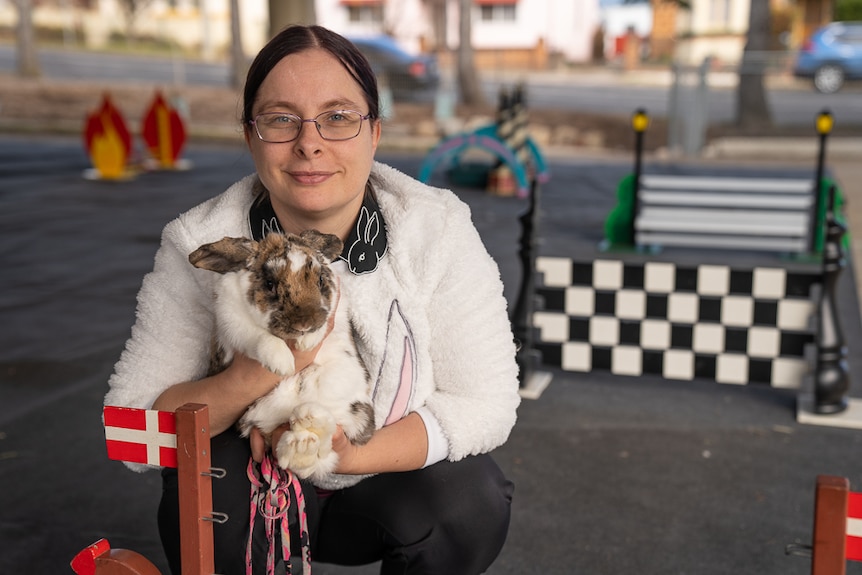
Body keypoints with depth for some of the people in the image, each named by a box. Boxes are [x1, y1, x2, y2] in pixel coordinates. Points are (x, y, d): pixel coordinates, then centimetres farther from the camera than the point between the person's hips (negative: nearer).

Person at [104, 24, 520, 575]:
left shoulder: (438, 231, -19)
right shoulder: (201, 246, -18)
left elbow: (487, 403, -18)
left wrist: (351, 457, -31)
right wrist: (255, 375, -36)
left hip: (392, 475, 1)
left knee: (472, 500, -27)